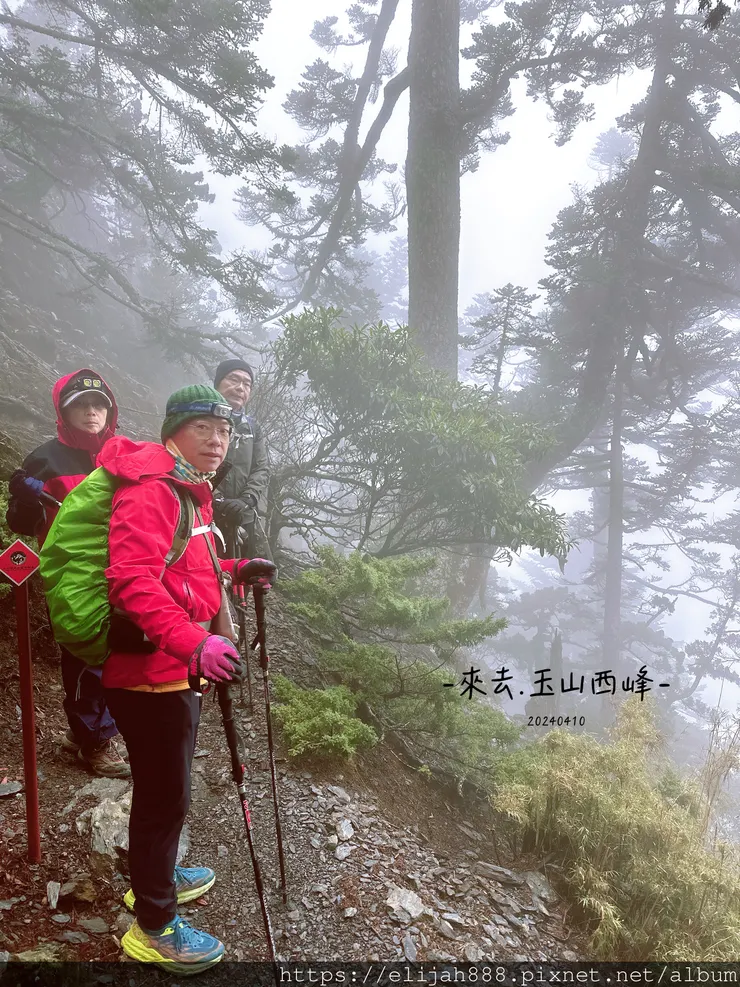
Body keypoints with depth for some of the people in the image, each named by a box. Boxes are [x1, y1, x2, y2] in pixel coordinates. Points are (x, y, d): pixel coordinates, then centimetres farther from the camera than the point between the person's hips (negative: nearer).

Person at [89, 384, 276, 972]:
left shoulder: (191, 492, 15)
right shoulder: (150, 490, -19)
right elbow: (133, 580, -30)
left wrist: (235, 570, 10)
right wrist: (194, 643, -39)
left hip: (178, 667, 10)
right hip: (151, 672, -10)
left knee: (166, 788, 25)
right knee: (166, 794, 3)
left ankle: (156, 877, 47)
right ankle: (155, 928, 22)